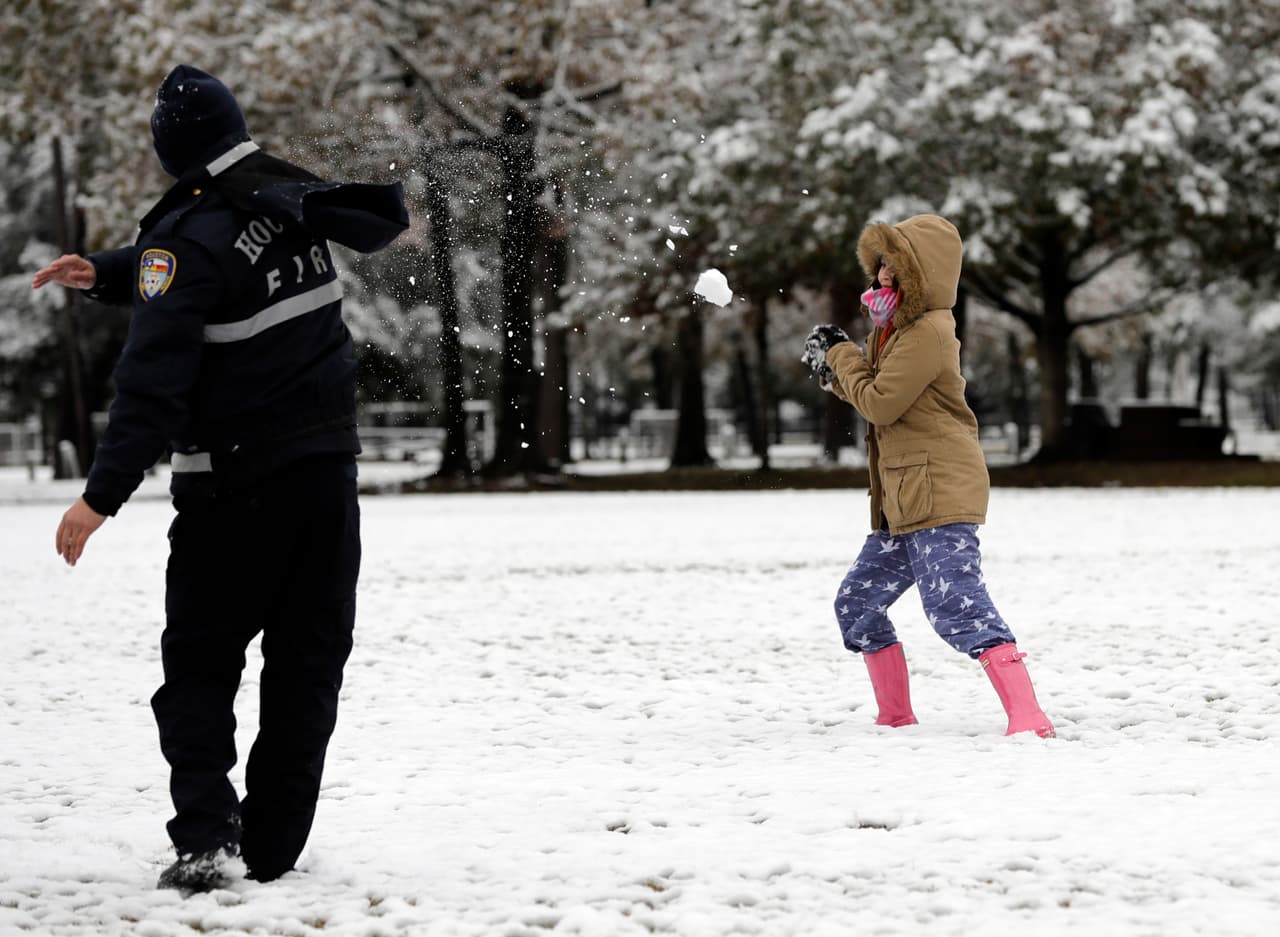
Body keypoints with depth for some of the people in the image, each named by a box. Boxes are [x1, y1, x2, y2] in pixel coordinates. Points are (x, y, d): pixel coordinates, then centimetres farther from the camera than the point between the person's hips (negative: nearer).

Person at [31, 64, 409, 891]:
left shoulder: (188, 238, -16)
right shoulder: (296, 199, 4)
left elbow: (155, 379, -22)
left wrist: (102, 496, -21)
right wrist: (104, 273, 9)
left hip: (236, 488, -5)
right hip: (327, 465, 5)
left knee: (200, 665, 5)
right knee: (308, 659, 10)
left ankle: (207, 838, -9)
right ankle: (273, 846, 12)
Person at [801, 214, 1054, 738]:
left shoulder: (927, 333, -14)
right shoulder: (896, 329, 18)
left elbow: (881, 403, -18)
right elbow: (873, 395, 26)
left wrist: (842, 355, -3)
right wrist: (832, 371, 8)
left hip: (941, 494, -11)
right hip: (902, 503, 11)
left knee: (954, 605, -23)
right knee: (856, 605, 17)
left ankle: (1028, 717, -29)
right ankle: (896, 719, 26)